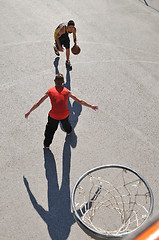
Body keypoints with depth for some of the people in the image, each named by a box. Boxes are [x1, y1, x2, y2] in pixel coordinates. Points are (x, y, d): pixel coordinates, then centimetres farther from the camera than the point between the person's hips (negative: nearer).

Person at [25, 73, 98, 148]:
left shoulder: (50, 91, -5)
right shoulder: (67, 91, -4)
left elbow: (38, 103, -3)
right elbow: (79, 101, -1)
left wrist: (29, 112, 8)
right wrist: (91, 106, 9)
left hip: (53, 115, -1)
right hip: (65, 115, 2)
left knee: (50, 129, 24)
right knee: (65, 122, 36)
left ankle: (46, 144, 41)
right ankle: (69, 131, 67)